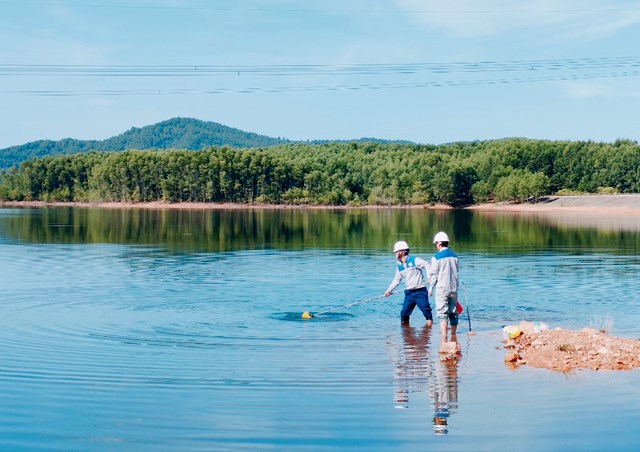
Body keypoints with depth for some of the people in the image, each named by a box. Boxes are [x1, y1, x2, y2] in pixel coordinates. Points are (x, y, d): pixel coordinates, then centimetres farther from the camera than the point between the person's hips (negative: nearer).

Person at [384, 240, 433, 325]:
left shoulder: (414, 260, -8)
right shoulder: (399, 266, 12)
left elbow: (427, 265, -12)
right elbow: (396, 280, 21)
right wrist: (389, 290, 17)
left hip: (420, 291, -6)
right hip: (409, 292, 6)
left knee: (425, 308, -7)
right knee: (404, 312, 2)